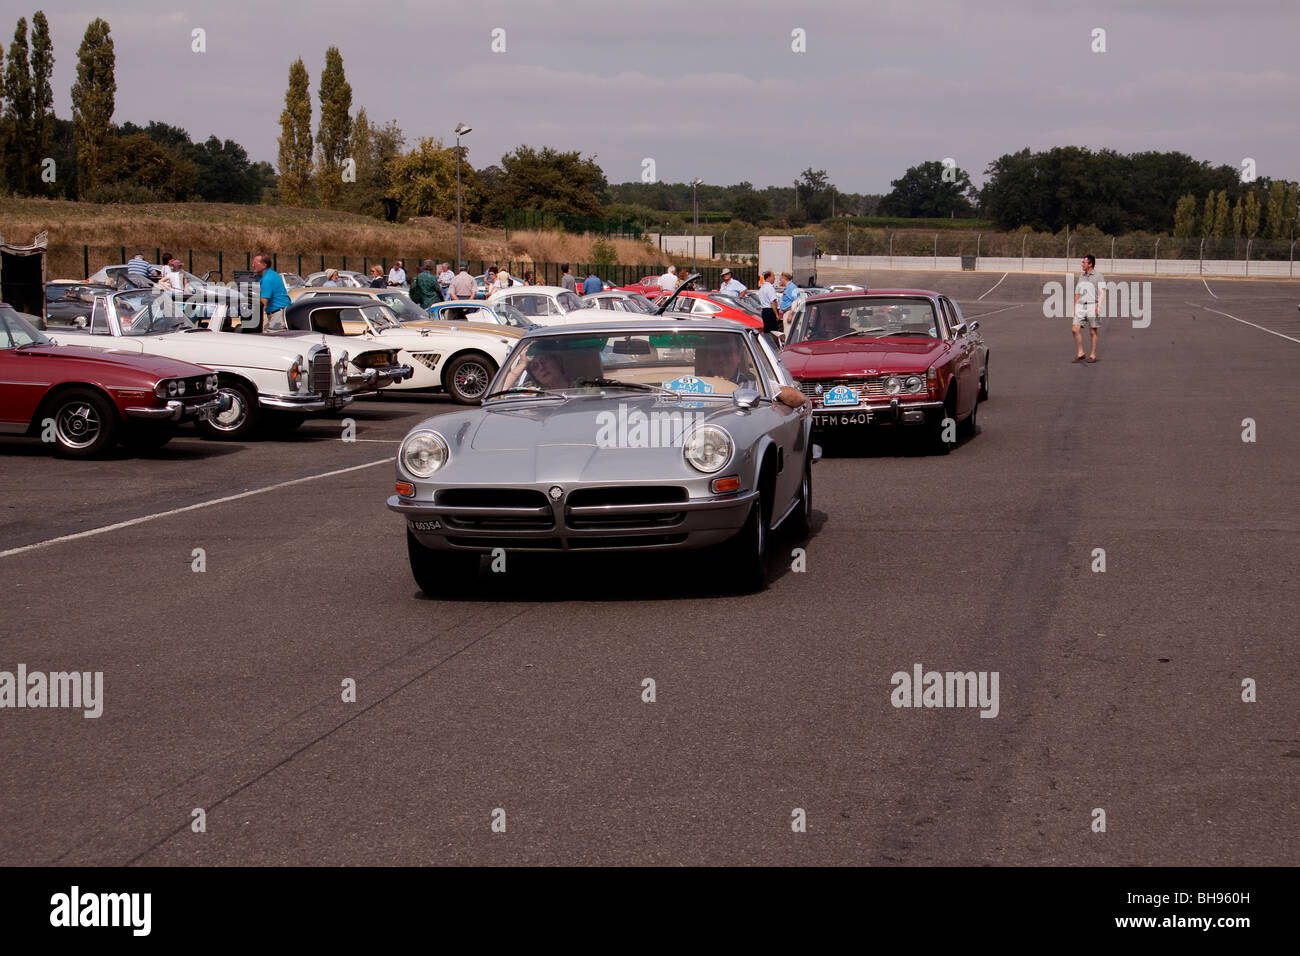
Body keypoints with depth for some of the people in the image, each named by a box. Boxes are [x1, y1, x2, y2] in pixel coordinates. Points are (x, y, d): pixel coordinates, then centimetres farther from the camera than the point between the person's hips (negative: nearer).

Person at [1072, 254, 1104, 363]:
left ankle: (1093, 355, 11)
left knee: (1092, 331, 1)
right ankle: (1080, 353, 2)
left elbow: (1102, 292, -10)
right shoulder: (1081, 276, 15)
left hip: (1092, 306, -5)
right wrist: (1075, 308, 18)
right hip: (1081, 306, 5)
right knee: (1075, 329, -8)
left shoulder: (1098, 276, -3)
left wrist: (1099, 306, -21)